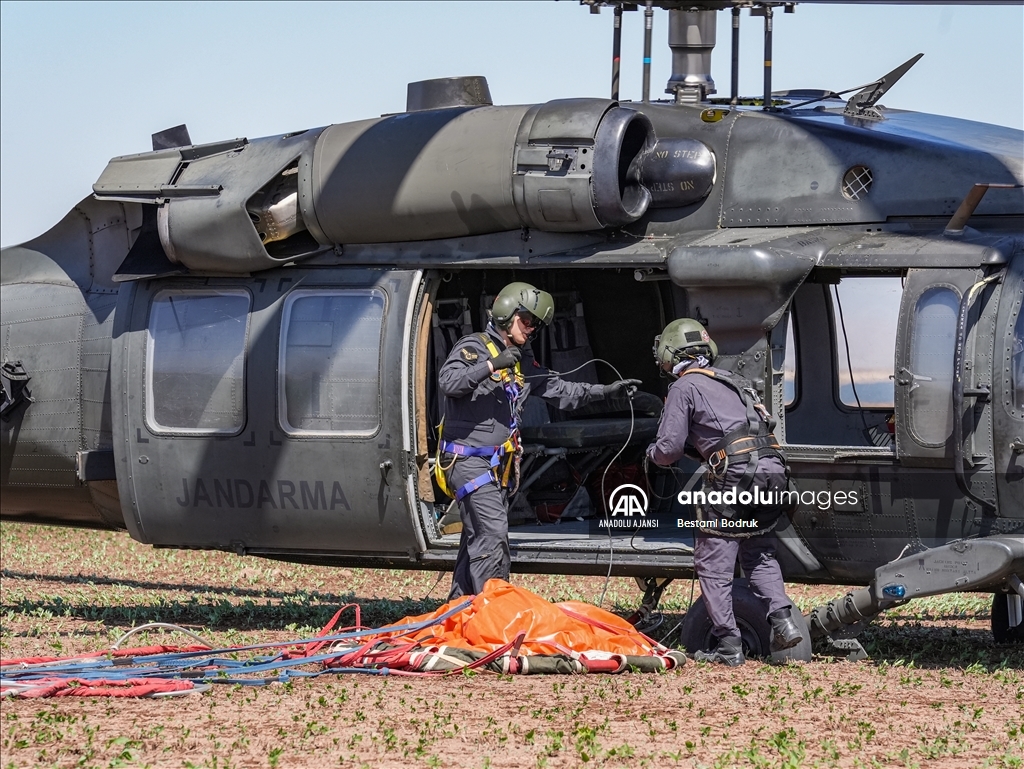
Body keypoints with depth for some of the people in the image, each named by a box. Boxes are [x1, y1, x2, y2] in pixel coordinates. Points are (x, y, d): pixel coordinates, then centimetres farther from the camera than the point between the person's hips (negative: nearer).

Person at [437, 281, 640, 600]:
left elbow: (559, 390, 21)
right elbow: (447, 381, -25)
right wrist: (492, 365, -30)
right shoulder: (473, 347, -9)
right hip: (468, 458, -9)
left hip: (498, 463, 9)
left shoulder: (523, 361, 17)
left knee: (476, 539, 12)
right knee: (493, 534, -18)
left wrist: (605, 391, 12)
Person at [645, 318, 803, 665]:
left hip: (734, 473, -7)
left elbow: (669, 450, 1)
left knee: (713, 563, 3)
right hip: (772, 469, 7)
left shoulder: (684, 387, 5)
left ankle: (729, 646, 0)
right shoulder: (731, 380, 28)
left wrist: (651, 453, 23)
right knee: (759, 553, 23)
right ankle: (782, 620, 4)